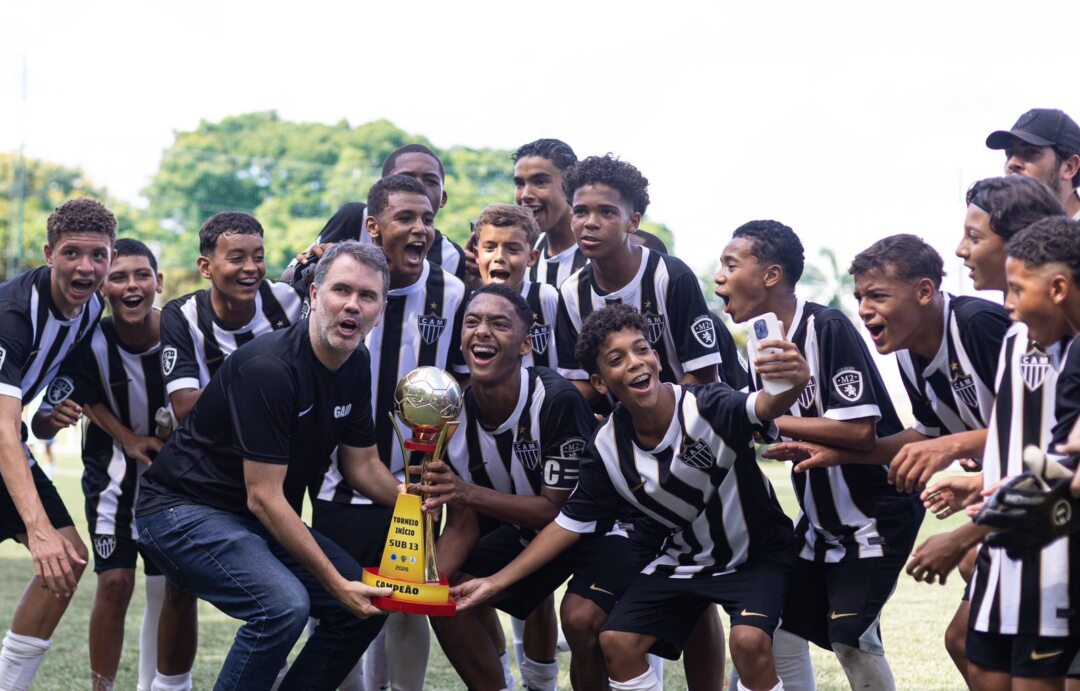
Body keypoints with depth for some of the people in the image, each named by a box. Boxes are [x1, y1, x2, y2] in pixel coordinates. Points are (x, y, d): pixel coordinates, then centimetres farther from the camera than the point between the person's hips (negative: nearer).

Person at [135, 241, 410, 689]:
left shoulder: (356, 365, 0)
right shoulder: (269, 368, -25)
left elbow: (362, 463, 12)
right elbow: (263, 498, -24)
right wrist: (337, 584, -21)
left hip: (262, 520, 9)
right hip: (183, 510, -9)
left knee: (365, 607, 1)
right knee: (284, 604, -30)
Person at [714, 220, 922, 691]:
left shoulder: (828, 329, -21)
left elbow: (861, 431, -28)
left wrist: (768, 422, -24)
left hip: (877, 514, -8)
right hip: (820, 519, 8)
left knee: (852, 638, -16)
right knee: (780, 631, 6)